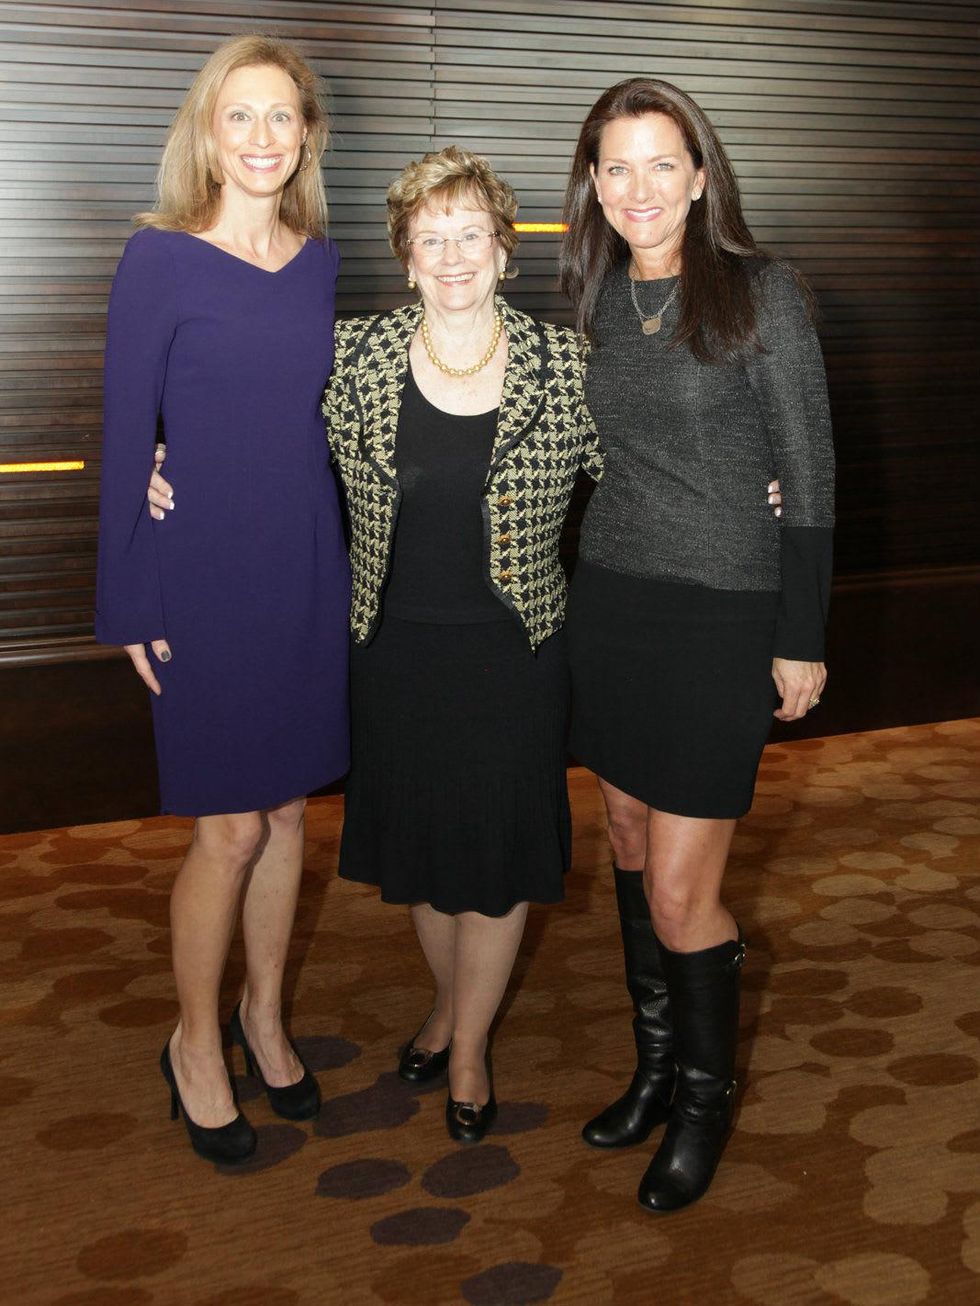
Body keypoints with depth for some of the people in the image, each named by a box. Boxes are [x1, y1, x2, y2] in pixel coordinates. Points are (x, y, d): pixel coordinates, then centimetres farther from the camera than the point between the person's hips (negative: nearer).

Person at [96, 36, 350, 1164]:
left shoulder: (321, 261, 7)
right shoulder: (161, 257, -8)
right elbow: (126, 434, -7)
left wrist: (357, 567, 10)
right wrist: (130, 605, -9)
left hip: (311, 578, 5)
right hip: (205, 579, -5)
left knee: (288, 812, 13)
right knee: (230, 829, 1)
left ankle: (264, 1018, 34)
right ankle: (196, 1047, 24)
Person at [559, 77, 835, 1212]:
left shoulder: (760, 291, -9)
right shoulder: (596, 300, 7)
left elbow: (807, 474, -8)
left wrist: (801, 639, -8)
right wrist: (576, 594, 15)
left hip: (722, 615, -6)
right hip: (607, 603, 6)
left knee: (680, 891, -4)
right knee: (630, 845, 15)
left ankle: (705, 1100, 21)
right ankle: (655, 1068, 33)